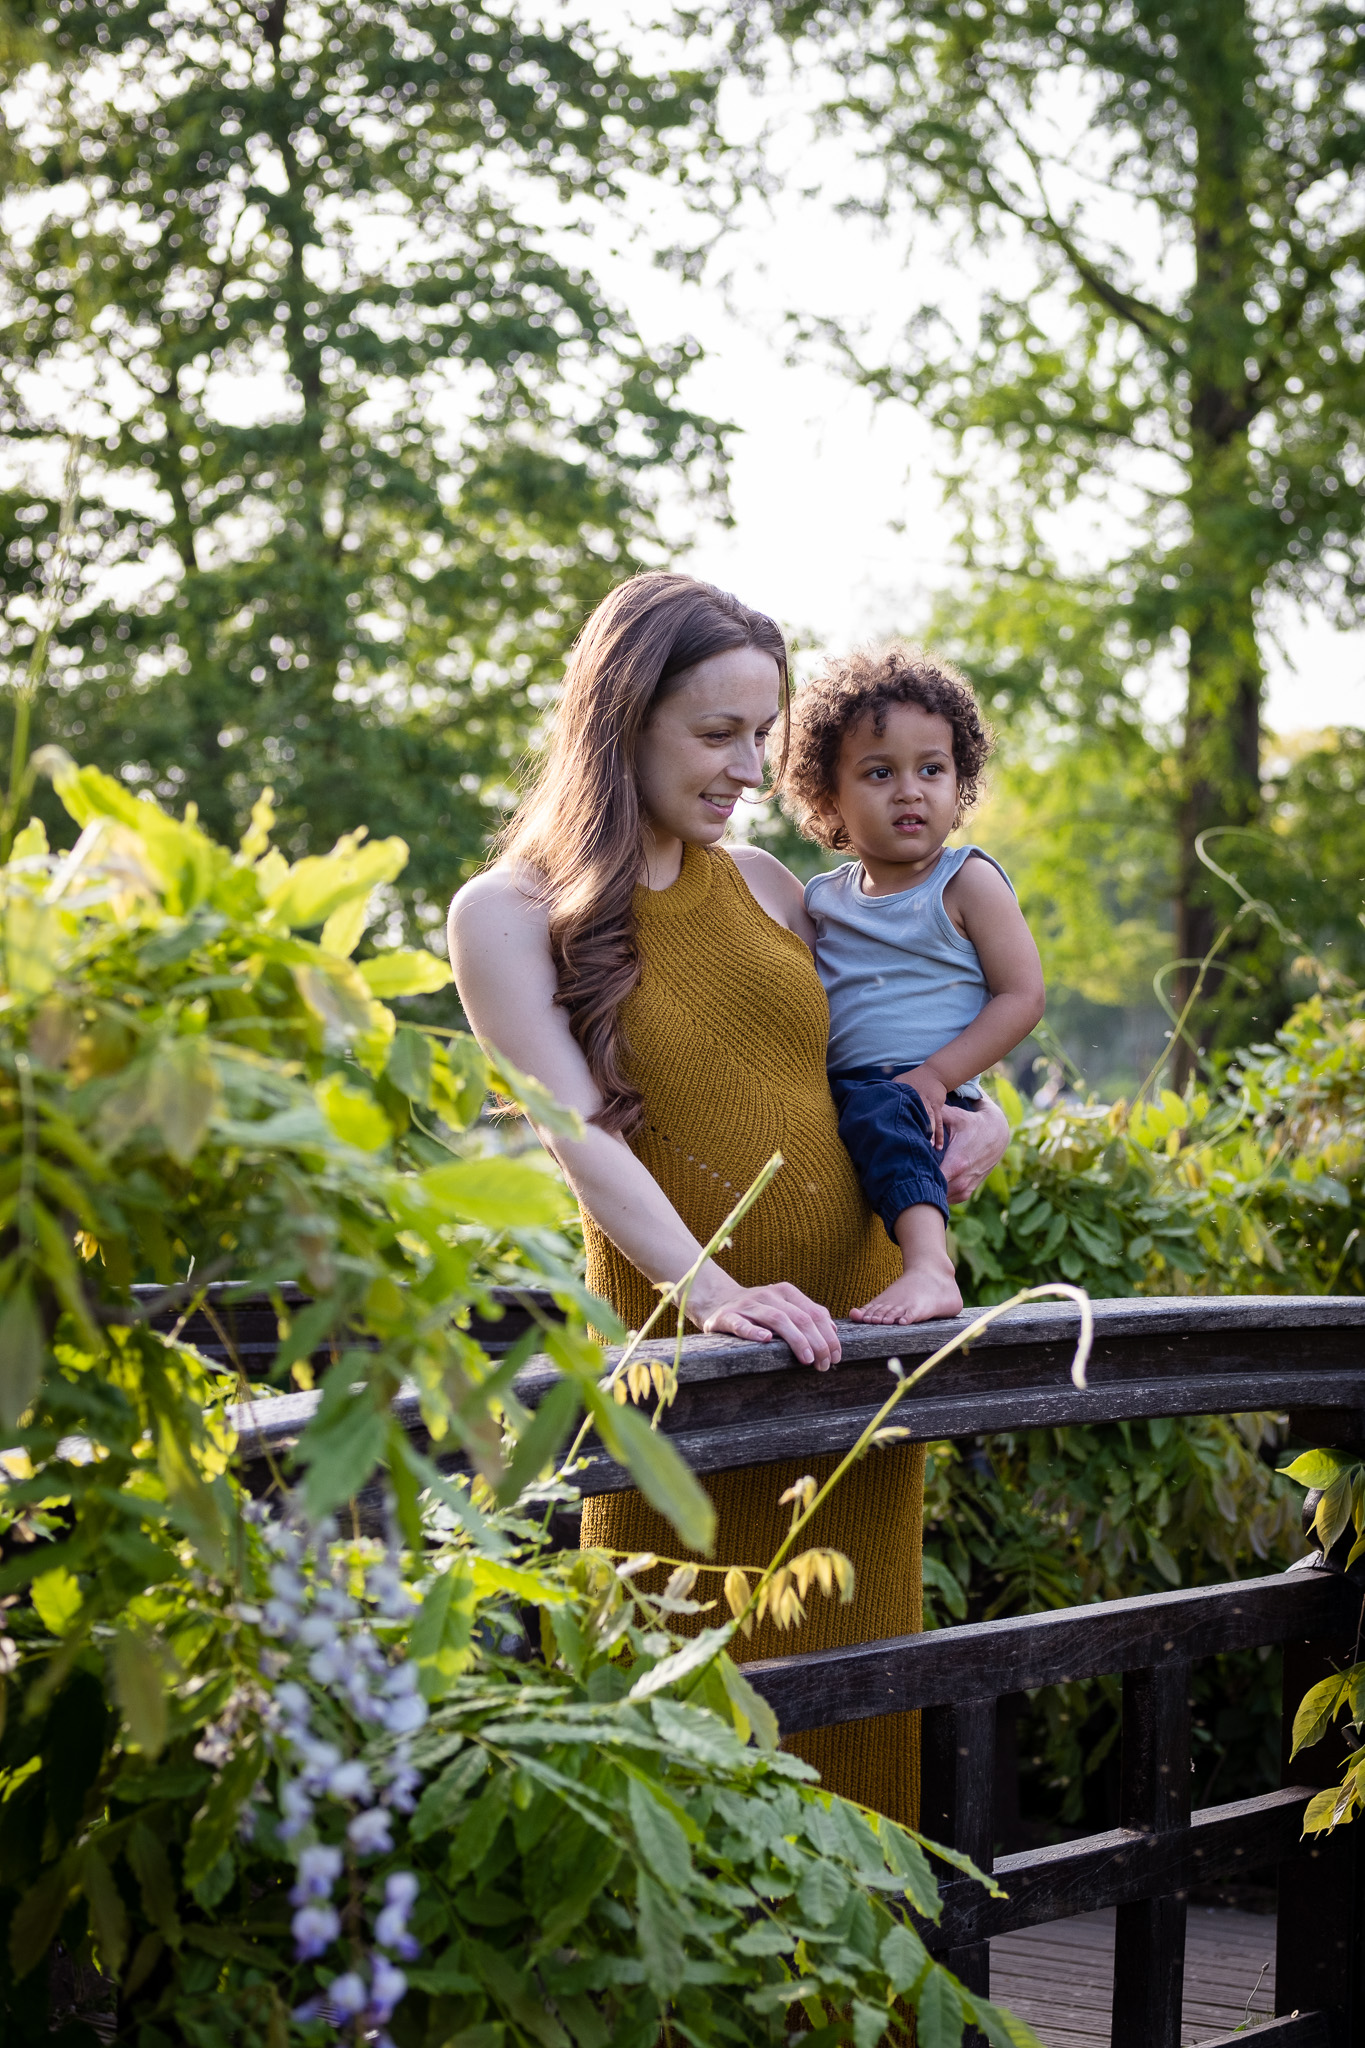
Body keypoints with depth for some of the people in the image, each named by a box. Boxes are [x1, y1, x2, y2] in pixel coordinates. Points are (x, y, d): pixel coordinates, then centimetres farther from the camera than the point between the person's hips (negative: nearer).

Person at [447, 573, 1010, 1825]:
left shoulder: (766, 887, 12)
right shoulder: (512, 915, -4)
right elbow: (580, 1136, -15)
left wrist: (970, 1122, 0)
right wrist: (713, 1291, -29)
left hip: (858, 1341, 5)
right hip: (685, 1351, -5)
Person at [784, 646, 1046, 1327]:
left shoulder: (968, 883, 0)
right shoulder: (821, 900, 16)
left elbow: (1022, 996, -5)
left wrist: (935, 1076, -15)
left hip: (921, 1099, -7)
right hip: (831, 1092, 7)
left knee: (879, 1110, -37)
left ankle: (930, 1270, -54)